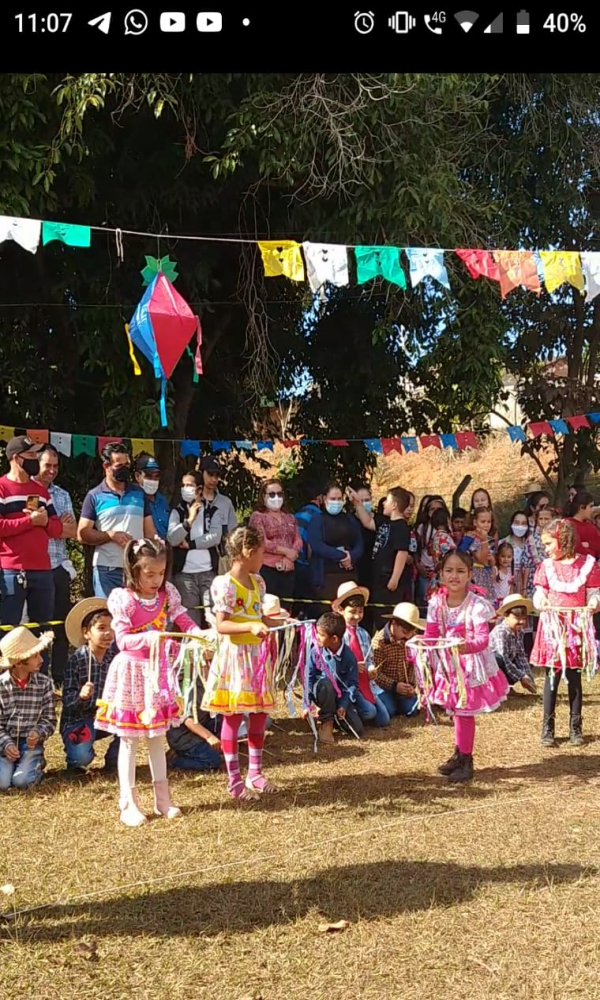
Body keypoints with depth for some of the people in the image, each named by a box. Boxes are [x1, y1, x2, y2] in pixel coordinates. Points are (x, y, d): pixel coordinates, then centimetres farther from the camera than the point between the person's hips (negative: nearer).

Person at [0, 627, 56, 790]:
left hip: (31, 743, 0)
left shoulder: (44, 683, -2)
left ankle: (37, 763, 10)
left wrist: (38, 733, -21)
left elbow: (49, 719, 1)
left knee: (21, 781, -25)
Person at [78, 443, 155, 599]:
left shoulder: (139, 493, 12)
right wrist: (111, 535, -14)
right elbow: (83, 534, -2)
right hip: (107, 570, -3)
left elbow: (150, 531, 13)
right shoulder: (95, 496, 2)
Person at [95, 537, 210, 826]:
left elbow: (184, 622, -6)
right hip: (132, 671, -5)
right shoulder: (122, 599, -16)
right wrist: (148, 638, -37)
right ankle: (128, 805, 12)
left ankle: (162, 799, 24)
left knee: (157, 737, 15)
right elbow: (123, 640, -20)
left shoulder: (166, 594, -2)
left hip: (157, 671, 5)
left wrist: (202, 634, -26)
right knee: (129, 740, 4)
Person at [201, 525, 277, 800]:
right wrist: (251, 627, -32)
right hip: (235, 654, -8)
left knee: (260, 714, 11)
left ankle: (255, 772, 23)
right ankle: (234, 779, 9)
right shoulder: (226, 584, -16)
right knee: (233, 716, 0)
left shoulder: (258, 582, 9)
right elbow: (221, 625, -21)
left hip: (257, 654, 8)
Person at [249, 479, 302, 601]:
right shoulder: (258, 516, 1)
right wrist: (286, 551, -11)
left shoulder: (290, 518, 20)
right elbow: (262, 542, -10)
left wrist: (289, 558, -9)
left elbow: (298, 541, 10)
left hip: (288, 569, 6)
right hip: (266, 569, -6)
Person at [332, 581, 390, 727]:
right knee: (369, 711, -24)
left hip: (366, 683, 6)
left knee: (383, 719, 0)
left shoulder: (364, 634, 11)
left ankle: (356, 708, 22)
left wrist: (371, 668, -4)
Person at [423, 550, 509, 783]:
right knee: (456, 710, 16)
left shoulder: (477, 604, -19)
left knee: (465, 711, 1)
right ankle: (460, 755, 31)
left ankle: (465, 760, 15)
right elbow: (431, 635, -1)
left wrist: (466, 646, -43)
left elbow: (483, 639, -23)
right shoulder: (437, 603, -4)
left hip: (471, 665, -5)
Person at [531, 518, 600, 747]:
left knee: (574, 677, 6)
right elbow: (538, 595, 2)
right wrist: (541, 603, -19)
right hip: (552, 627, 1)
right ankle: (547, 728, 10)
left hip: (577, 627, -1)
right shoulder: (546, 566, 4)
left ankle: (575, 728, 17)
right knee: (552, 676, 2)